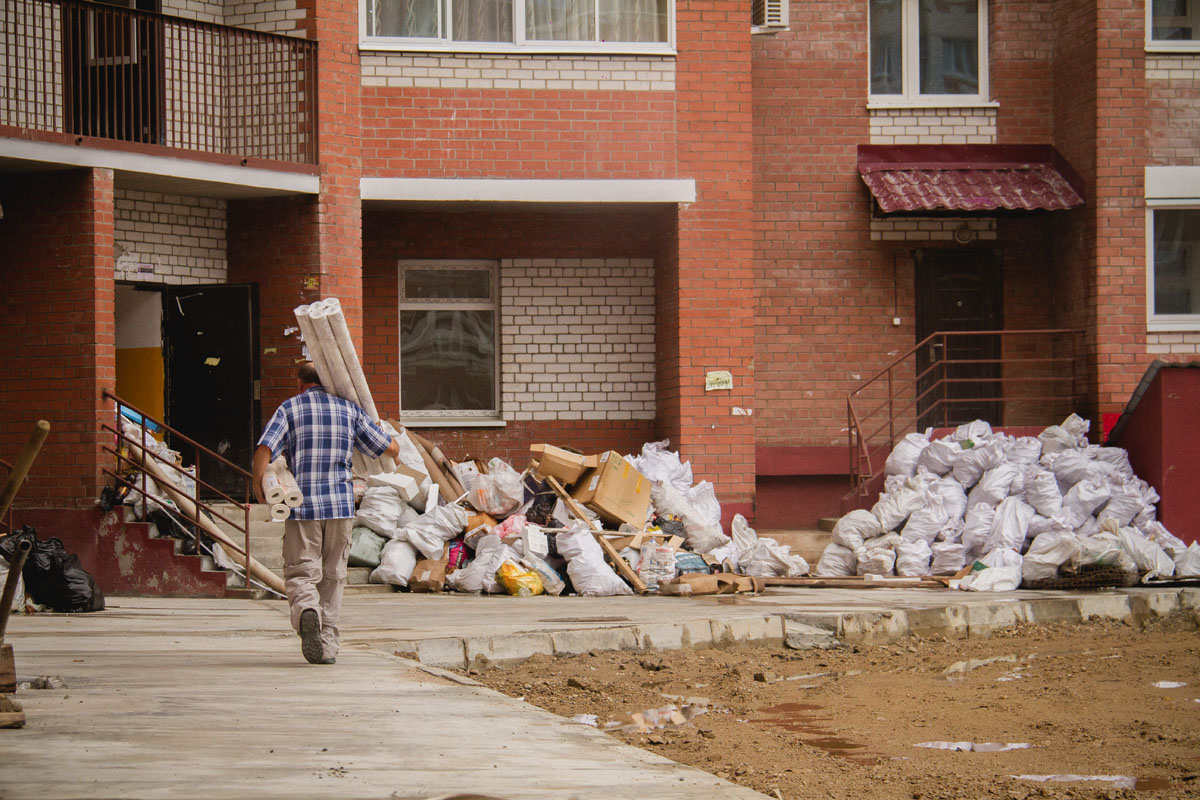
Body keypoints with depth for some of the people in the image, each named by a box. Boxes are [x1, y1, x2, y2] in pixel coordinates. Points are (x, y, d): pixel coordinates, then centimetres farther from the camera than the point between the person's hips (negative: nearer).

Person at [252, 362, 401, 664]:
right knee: (332, 576, 12)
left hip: (302, 505, -2)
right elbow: (392, 449, 11)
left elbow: (264, 450, -13)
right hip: (341, 505, 2)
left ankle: (306, 610, -31)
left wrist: (258, 485, 3)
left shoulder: (289, 408, 2)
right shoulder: (349, 410, 9)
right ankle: (328, 644, 11)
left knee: (300, 573, 0)